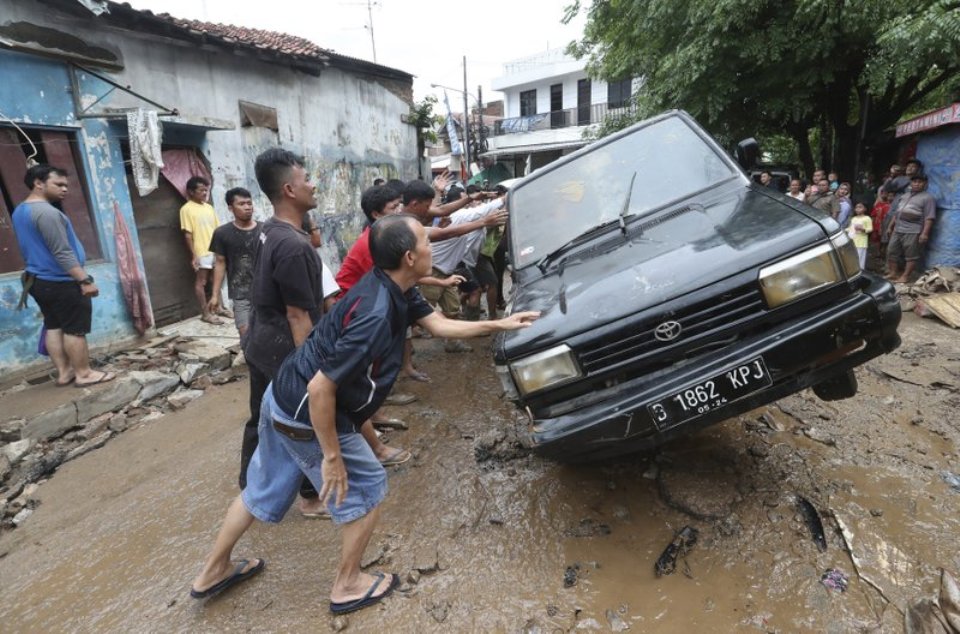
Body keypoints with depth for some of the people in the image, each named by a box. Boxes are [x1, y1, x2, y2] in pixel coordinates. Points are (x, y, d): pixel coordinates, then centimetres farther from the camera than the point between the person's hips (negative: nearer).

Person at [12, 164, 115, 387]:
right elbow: (62, 252, -25)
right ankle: (84, 374, 4)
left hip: (38, 280, 10)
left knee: (54, 327, 12)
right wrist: (85, 280, -24)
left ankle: (64, 372, 18)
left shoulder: (20, 212, 14)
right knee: (75, 329, -2)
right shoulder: (46, 211, -20)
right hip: (61, 282, -10)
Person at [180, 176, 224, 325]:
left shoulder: (209, 207, 12)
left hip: (215, 251, 7)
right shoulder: (186, 209, -7)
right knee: (201, 282, 1)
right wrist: (193, 255, -15)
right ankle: (205, 313, 5)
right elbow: (187, 234, -11)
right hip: (201, 253, -6)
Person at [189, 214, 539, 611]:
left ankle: (213, 572, 47)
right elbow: (320, 389, -29)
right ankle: (348, 585, 28)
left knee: (262, 489, 26)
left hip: (282, 400, 9)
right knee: (368, 489, 9)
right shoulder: (376, 315, -31)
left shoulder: (393, 288, -2)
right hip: (306, 416, -9)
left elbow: (439, 325, 9)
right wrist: (332, 457, -19)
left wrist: (500, 324, 8)